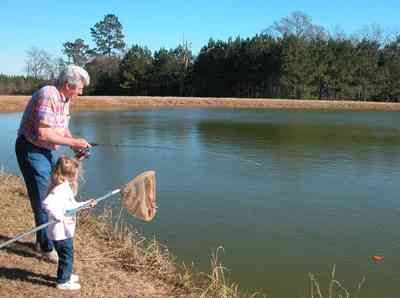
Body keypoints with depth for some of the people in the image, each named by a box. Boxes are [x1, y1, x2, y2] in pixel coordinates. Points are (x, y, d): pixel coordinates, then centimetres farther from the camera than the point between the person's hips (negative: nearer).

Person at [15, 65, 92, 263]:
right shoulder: (47, 96, -24)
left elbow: (63, 128, 15)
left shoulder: (64, 99, 6)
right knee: (42, 200, -5)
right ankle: (47, 248, 7)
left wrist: (76, 147, 0)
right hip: (30, 150, -10)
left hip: (45, 150, 10)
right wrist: (72, 142, -23)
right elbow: (43, 133, -30)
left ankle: (42, 239, 33)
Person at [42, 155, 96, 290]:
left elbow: (72, 205, 22)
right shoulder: (59, 189, -24)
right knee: (66, 255, 3)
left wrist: (87, 204, 22)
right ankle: (63, 282, 17)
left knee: (68, 254, 24)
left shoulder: (66, 188, 9)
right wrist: (59, 217, -37)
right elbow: (47, 204, -38)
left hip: (66, 231, 10)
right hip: (60, 232, -10)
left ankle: (66, 274, 41)